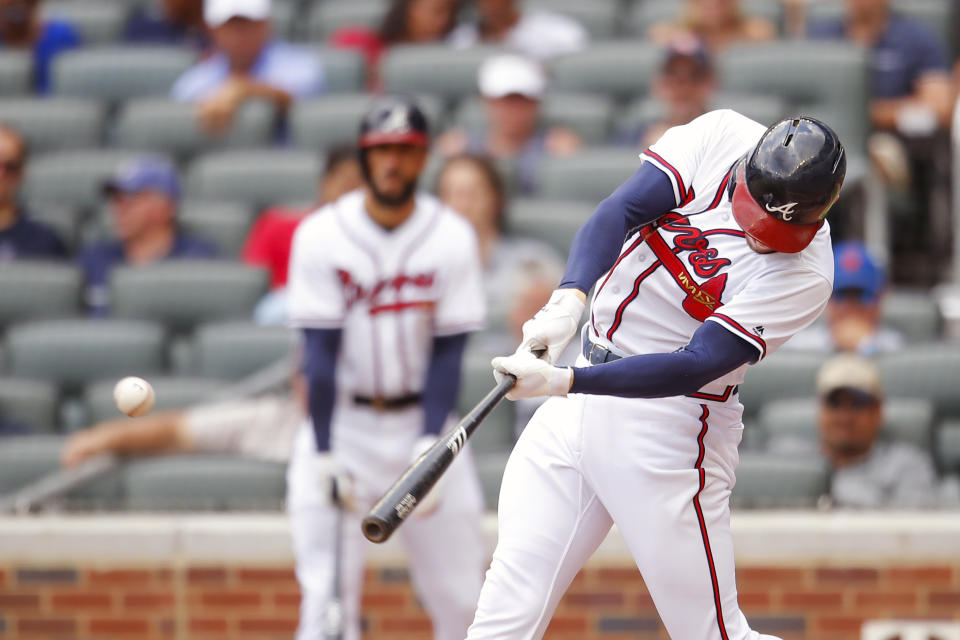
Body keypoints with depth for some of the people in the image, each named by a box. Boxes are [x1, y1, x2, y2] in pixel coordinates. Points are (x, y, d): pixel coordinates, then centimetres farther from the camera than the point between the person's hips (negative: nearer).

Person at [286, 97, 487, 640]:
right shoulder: (323, 236, -8)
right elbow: (321, 352, -10)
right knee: (327, 594, -11)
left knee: (460, 595, 1)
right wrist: (323, 455, -17)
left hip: (421, 418, 2)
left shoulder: (452, 238, -4)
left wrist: (430, 447, -17)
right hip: (344, 423, -2)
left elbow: (448, 352, -5)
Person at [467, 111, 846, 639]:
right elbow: (620, 211, -16)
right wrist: (570, 298, -34)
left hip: (671, 426, -4)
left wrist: (563, 382, -34)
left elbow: (695, 366, -25)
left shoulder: (804, 274, -19)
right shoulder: (721, 136, -8)